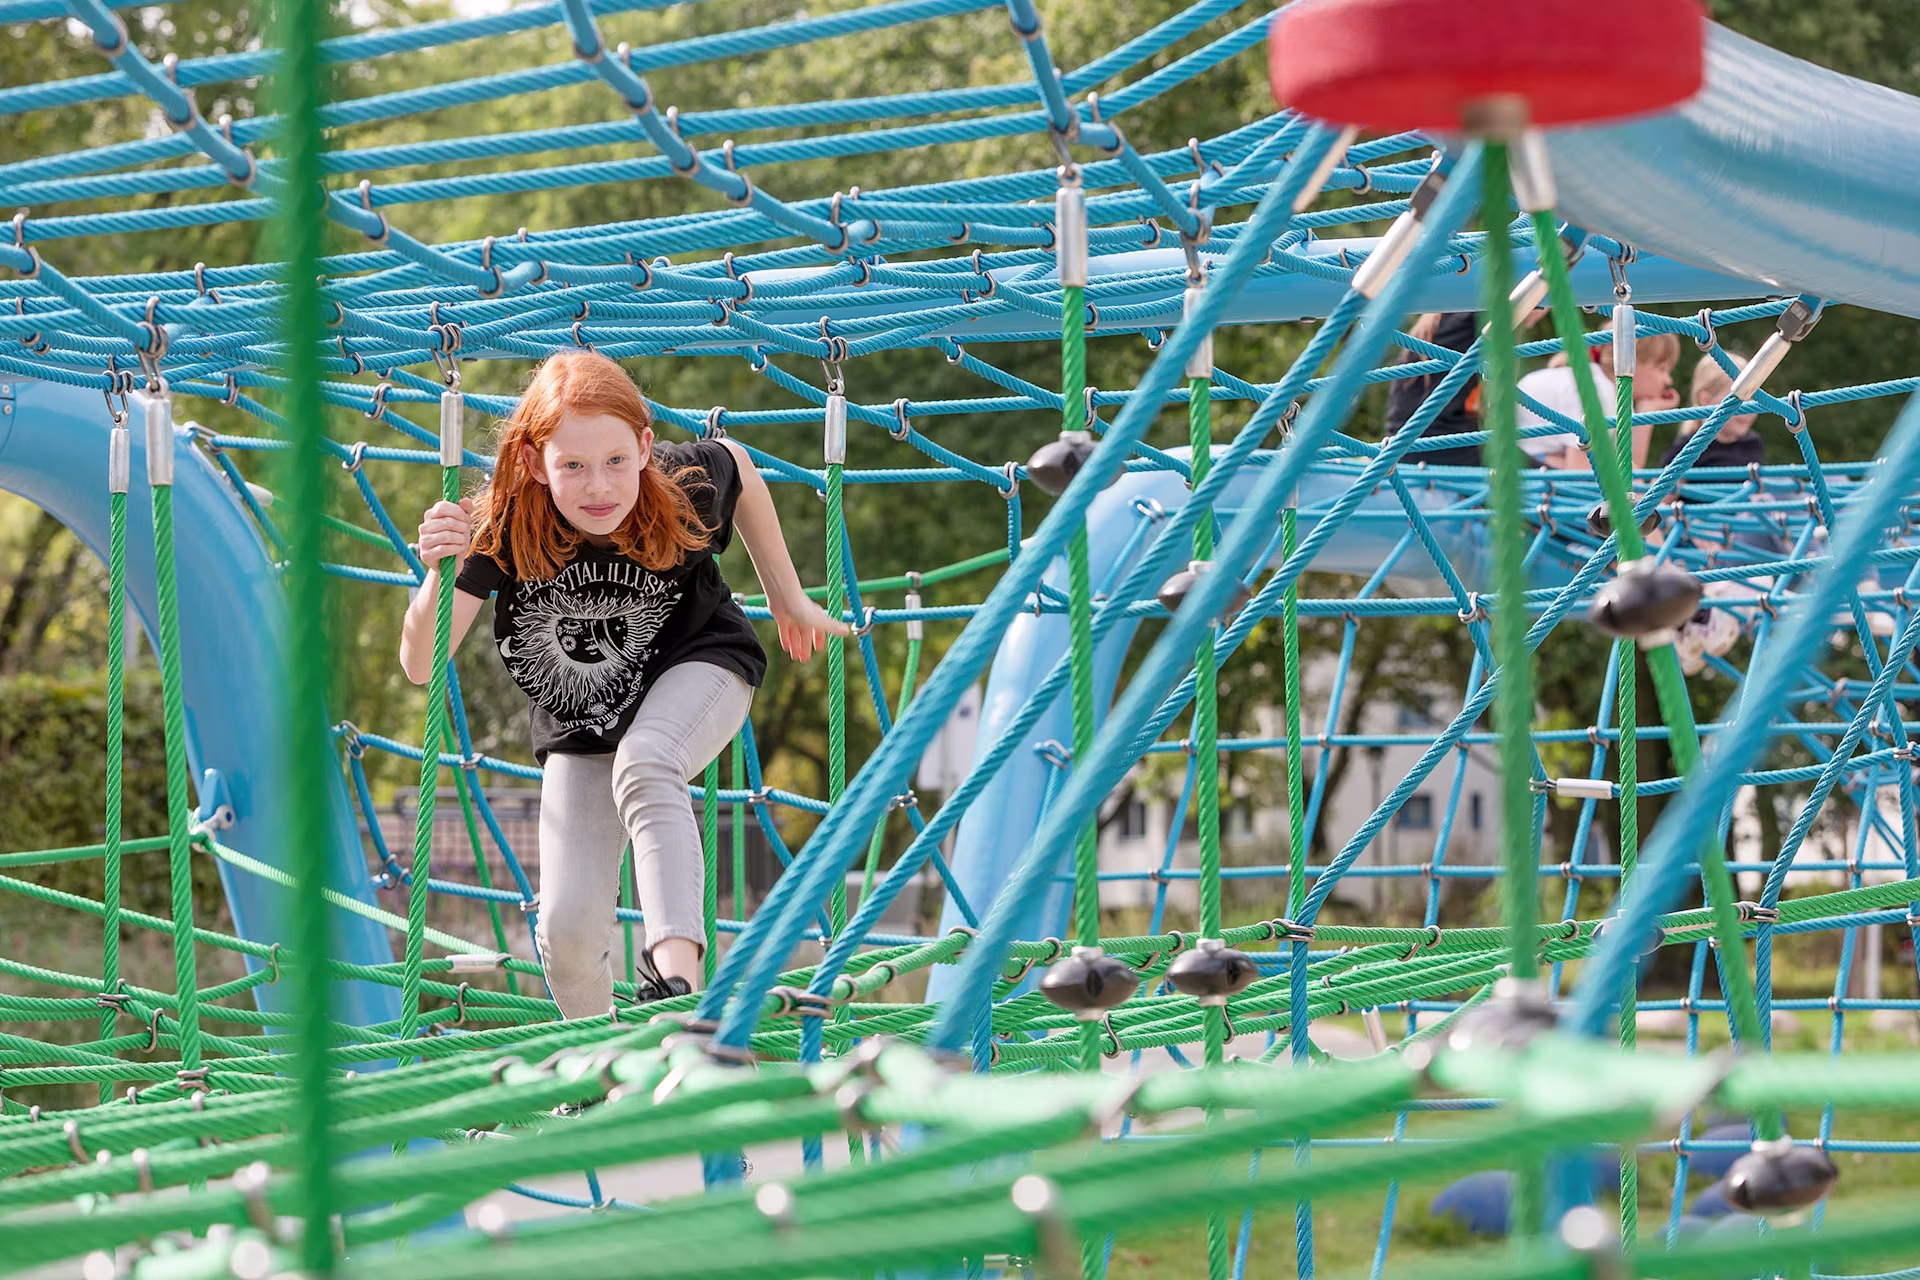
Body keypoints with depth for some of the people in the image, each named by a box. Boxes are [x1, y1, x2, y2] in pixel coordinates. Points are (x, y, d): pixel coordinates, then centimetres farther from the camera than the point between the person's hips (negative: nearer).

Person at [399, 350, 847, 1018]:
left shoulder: (686, 489, -28)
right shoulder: (505, 529, -29)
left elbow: (737, 462, -1)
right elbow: (420, 665, -32)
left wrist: (787, 596, 6)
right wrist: (440, 575, -51)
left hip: (697, 668, -2)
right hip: (582, 725, 2)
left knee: (643, 765, -37)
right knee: (568, 926, -6)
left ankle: (679, 981, -48)